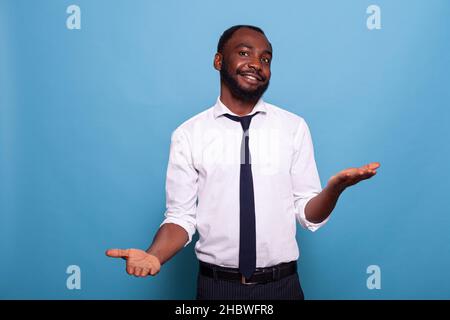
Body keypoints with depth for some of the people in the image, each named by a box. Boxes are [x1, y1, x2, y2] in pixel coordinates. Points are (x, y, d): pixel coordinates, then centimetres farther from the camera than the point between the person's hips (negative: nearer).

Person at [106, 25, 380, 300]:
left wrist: (335, 187, -21)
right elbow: (181, 216, -4)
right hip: (216, 286, -1)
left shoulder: (295, 127, -2)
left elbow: (309, 215, -1)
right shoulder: (188, 135, -5)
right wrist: (153, 256, -23)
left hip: (282, 285, 1)